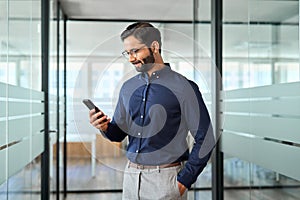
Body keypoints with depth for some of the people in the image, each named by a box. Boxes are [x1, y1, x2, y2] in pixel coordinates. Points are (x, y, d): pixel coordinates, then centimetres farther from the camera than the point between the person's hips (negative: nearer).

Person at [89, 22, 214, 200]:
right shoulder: (128, 87, 7)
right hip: (131, 176, 5)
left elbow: (205, 140, -10)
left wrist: (183, 182, -11)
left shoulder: (183, 87, -11)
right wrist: (105, 127, -8)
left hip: (165, 179, -5)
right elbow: (119, 133, 13)